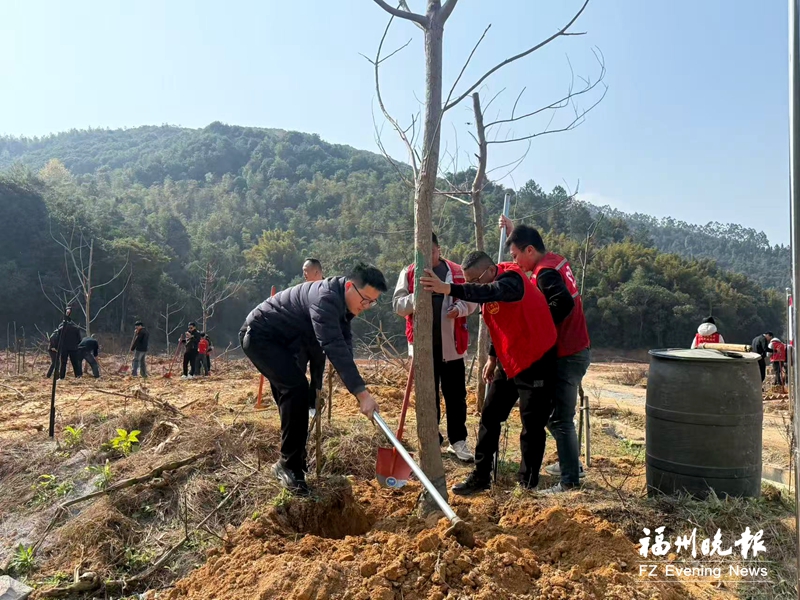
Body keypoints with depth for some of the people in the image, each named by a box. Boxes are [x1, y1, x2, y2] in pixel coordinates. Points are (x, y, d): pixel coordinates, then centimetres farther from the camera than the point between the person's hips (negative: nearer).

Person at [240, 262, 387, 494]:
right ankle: (288, 464, -12)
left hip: (279, 340, 11)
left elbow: (344, 346, 2)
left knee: (292, 391, 13)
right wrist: (362, 392, -41)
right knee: (296, 387, -21)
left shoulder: (342, 303, 2)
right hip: (259, 335, -10)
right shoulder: (325, 298, -30)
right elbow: (335, 348, -39)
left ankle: (293, 460, 26)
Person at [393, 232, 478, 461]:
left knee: (455, 395, 6)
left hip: (451, 345, 0)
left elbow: (472, 299, 6)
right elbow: (397, 304, 0)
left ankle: (457, 441, 19)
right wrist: (415, 298, -21)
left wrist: (460, 308, -16)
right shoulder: (408, 273, 3)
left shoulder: (457, 272, 3)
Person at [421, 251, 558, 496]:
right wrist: (493, 357, 15)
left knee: (532, 425, 0)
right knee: (489, 416, 9)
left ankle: (528, 483, 14)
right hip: (509, 363, 9)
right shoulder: (489, 288, 4)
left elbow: (490, 293, -47)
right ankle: (481, 476, 18)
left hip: (536, 363, -9)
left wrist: (449, 289, -58)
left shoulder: (512, 279, -23)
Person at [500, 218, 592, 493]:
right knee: (558, 414, 21)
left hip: (566, 356, -10)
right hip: (574, 351, 10)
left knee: (560, 419, -3)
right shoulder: (556, 261, 10)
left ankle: (569, 481, 6)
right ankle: (572, 464, 34)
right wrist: (514, 231, 29)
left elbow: (564, 302, -33)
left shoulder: (545, 272, -18)